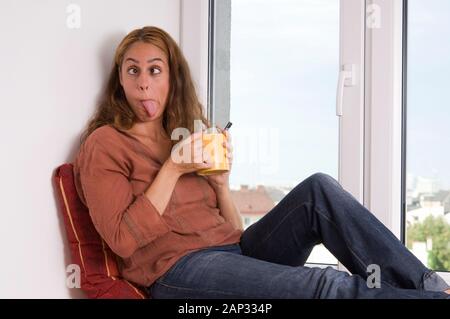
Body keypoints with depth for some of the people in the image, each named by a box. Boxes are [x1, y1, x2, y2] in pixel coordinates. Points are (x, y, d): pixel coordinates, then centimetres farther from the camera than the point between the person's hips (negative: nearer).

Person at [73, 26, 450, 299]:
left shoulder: (189, 138, 22)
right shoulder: (105, 144, 2)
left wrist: (220, 182, -2)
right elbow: (124, 240, -11)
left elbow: (233, 230, 16)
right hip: (178, 270, -6)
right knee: (327, 287, -27)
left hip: (235, 251, 7)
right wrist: (173, 169, -12)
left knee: (318, 189, -16)